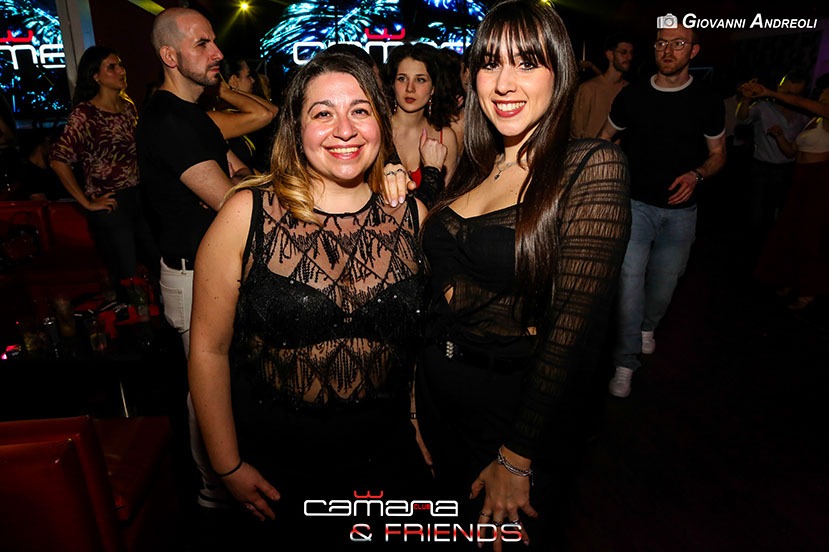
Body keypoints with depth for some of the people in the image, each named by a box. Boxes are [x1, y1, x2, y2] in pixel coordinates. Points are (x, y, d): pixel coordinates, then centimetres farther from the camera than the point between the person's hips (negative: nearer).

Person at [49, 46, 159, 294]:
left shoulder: (129, 106, 9)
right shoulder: (84, 113, -11)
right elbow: (58, 159, -17)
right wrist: (87, 203, -14)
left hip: (139, 197, 6)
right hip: (111, 205, -6)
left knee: (157, 266, 9)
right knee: (127, 278, 2)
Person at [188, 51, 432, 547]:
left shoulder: (412, 216, -5)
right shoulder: (249, 213, -13)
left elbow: (424, 335, 4)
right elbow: (210, 349, -9)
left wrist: (424, 431, 4)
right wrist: (230, 467, -6)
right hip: (275, 470, -2)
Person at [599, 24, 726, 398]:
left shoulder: (707, 102, 0)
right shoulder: (632, 96, 0)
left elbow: (718, 154, 9)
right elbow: (606, 137, 14)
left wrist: (696, 175, -13)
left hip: (679, 209, 2)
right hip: (635, 203, -1)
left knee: (664, 281, 12)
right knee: (629, 279, -12)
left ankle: (647, 326, 44)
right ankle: (625, 363, -2)